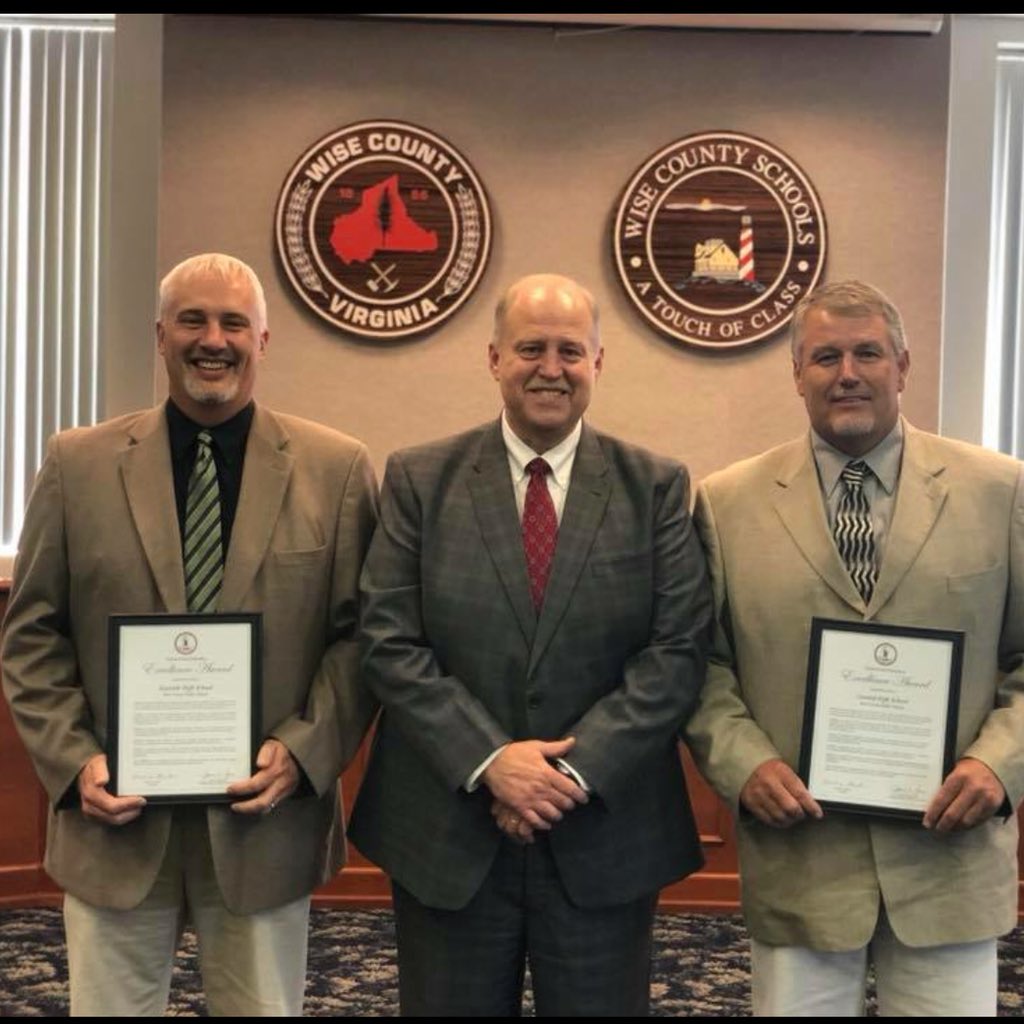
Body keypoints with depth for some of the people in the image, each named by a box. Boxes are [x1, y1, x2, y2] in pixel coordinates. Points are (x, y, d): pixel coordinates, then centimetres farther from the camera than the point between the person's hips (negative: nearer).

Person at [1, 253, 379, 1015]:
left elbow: (362, 633, 0)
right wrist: (74, 758, -7)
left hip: (266, 818, 0)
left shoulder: (336, 468, 0)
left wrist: (302, 752, -12)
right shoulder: (78, 464, 2)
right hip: (115, 818, 1)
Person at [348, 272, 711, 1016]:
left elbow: (679, 649, -6)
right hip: (448, 836, 0)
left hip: (605, 836, 0)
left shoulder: (657, 487, 1)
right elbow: (389, 643, -5)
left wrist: (576, 770, -15)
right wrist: (488, 761, -16)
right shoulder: (419, 480, 1)